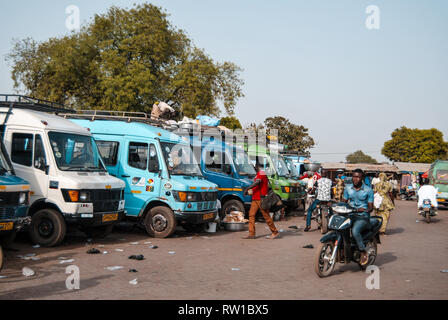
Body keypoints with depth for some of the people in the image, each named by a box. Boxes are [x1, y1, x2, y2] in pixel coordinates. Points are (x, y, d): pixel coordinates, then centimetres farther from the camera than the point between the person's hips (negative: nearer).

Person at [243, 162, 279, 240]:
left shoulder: (261, 173, -10)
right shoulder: (262, 174, 20)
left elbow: (257, 183, -25)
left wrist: (247, 189, -25)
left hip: (261, 198, -10)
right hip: (255, 198, 10)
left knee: (266, 216, -3)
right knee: (251, 215, 2)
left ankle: (275, 232, 8)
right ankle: (251, 234, 1)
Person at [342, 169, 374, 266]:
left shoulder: (368, 190, 0)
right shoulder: (348, 188, 12)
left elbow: (371, 207, -1)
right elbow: (344, 202, 16)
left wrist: (365, 209, -24)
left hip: (363, 216, -5)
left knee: (355, 231, -33)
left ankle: (364, 252, -14)